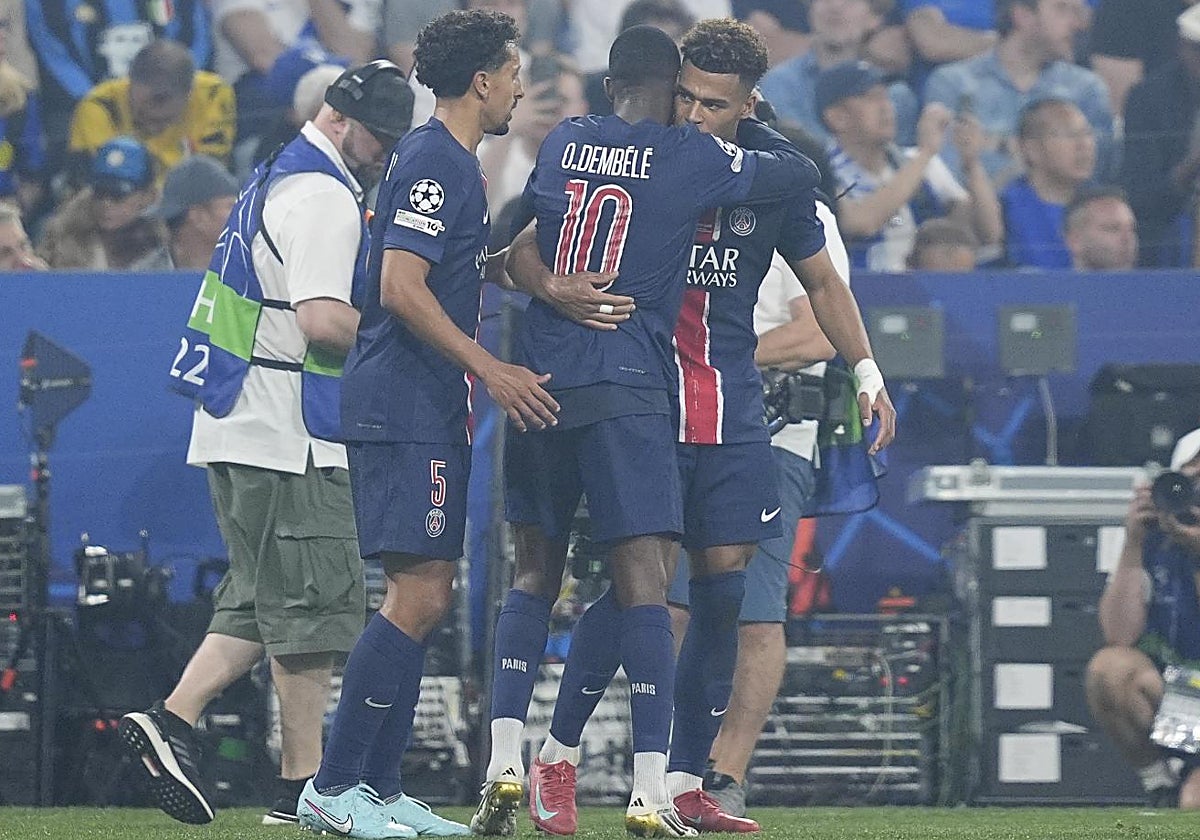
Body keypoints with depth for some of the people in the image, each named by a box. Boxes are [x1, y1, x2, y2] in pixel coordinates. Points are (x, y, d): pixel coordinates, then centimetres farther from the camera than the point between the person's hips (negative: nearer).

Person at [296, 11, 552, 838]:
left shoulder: (448, 160, 18)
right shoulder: (435, 161, -13)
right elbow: (402, 288, -21)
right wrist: (492, 370, -19)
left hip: (428, 410, 11)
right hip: (405, 406, -11)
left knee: (428, 595, 10)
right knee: (418, 595, -13)